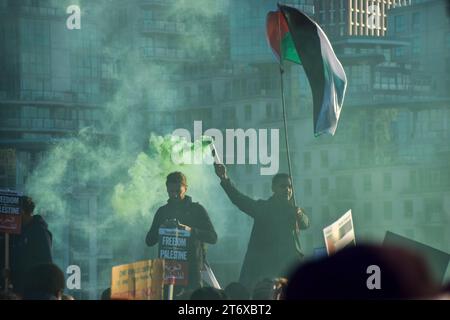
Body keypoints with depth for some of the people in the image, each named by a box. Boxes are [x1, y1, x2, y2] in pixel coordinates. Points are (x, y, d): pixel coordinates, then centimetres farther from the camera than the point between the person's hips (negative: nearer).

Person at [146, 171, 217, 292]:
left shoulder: (197, 209, 5)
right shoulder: (162, 211, 14)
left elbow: (213, 237, -3)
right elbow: (149, 241, 14)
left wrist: (190, 230, -19)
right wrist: (160, 230, -7)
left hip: (191, 267, -2)